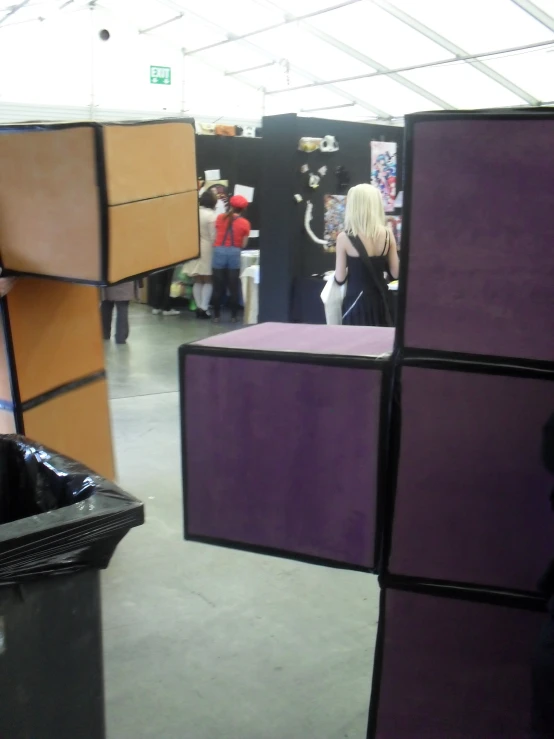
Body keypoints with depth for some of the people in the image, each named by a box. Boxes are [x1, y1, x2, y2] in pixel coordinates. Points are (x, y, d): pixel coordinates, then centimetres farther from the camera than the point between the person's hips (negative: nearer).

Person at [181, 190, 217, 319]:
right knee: (208, 281, 4)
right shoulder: (212, 215, -12)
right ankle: (204, 308, -2)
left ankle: (199, 307, 12)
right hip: (207, 250, -5)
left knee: (197, 281, 11)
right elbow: (213, 237, -13)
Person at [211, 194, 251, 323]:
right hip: (234, 254, -1)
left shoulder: (220, 218, 6)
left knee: (218, 287, 7)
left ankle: (216, 315, 11)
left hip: (219, 253, 1)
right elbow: (243, 245, 1)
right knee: (233, 287, 6)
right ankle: (234, 316, 11)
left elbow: (216, 236, 7)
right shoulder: (245, 223, 1)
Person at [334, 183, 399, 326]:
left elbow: (340, 278, -7)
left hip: (357, 301, -3)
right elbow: (395, 273, 2)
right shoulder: (388, 234, -2)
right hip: (380, 300, 4)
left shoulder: (344, 238, -11)